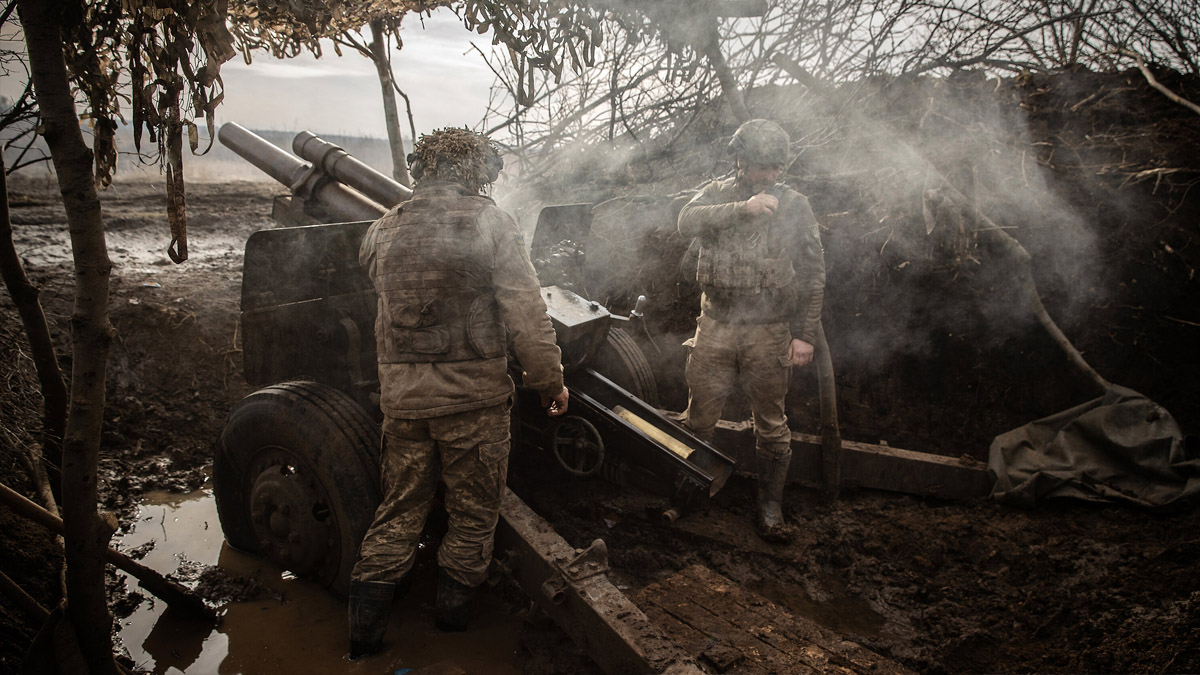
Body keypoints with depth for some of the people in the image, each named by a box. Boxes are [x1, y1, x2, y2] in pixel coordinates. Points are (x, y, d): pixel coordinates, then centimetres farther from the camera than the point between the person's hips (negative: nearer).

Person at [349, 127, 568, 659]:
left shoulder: (385, 228, 5)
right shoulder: (489, 223, -7)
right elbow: (526, 314, -11)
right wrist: (551, 381, -3)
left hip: (401, 393, 4)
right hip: (474, 394, -4)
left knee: (400, 506, 18)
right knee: (473, 508, 15)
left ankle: (366, 615, 18)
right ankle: (453, 608, 27)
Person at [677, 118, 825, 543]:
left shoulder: (795, 206, 3)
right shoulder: (717, 194, 5)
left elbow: (813, 274, 3)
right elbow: (688, 221, -18)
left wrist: (805, 334, -2)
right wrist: (742, 208, -28)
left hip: (769, 333, 0)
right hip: (715, 328, 1)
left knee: (772, 427, 7)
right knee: (698, 420, 8)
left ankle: (770, 508, 22)